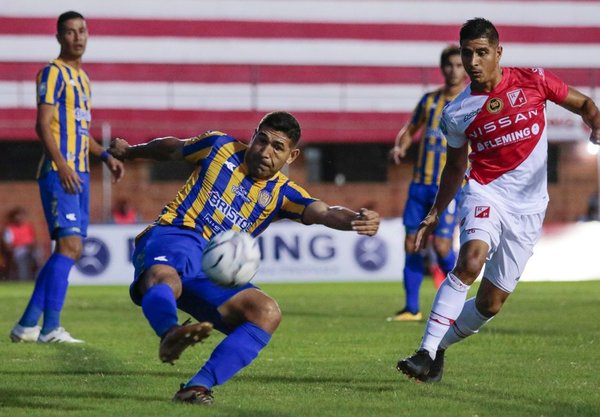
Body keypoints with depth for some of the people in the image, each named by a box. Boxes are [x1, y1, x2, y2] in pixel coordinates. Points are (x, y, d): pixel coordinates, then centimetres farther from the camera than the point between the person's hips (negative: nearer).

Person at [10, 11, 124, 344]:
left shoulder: (82, 77, 20)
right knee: (69, 245, -16)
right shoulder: (54, 73, -7)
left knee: (69, 249, 8)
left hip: (79, 174, 9)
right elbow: (43, 124, -15)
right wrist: (62, 165, -25)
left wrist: (106, 156, 17)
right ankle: (50, 328, -17)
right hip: (59, 173, -9)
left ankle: (27, 325, 13)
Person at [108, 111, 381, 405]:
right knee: (163, 278, -40)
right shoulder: (220, 147, 13)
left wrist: (356, 219, -29)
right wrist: (129, 152, 45)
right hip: (172, 238, -3)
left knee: (267, 313, -25)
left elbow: (325, 213, -6)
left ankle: (198, 386, -33)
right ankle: (170, 334, -74)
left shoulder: (282, 194, 13)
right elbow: (170, 148, 31)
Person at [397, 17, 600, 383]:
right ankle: (427, 352, -31)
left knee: (490, 304, 0)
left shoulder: (533, 81, -1)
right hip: (486, 192, -1)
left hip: (528, 207, 1)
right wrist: (435, 214, 14)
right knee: (470, 261, -31)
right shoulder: (457, 113, 2)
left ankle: (440, 345, 23)